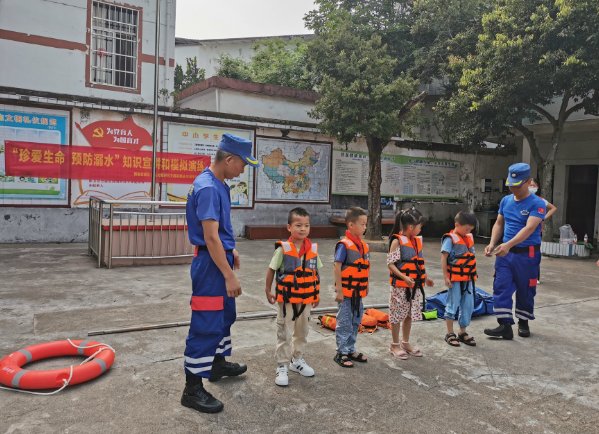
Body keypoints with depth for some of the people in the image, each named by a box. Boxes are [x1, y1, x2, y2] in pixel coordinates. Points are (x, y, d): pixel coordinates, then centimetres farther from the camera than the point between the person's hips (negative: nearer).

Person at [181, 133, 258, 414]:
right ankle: (192, 389, 8)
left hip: (220, 257, 11)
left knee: (225, 315, 23)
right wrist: (229, 275, -24)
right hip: (210, 263, -10)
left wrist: (231, 250, 25)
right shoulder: (207, 188, -23)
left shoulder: (219, 184, 8)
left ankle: (219, 363, 41)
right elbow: (210, 237, -26)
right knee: (206, 324, -3)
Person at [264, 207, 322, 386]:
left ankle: (297, 360, 37)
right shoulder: (283, 249, -14)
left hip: (306, 300, 4)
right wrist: (268, 291, -3)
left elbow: (316, 274, 7)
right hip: (286, 299, -4)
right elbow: (271, 270, -5)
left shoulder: (313, 249, -3)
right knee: (284, 334, 5)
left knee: (302, 332, 18)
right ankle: (282, 366, 17)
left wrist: (317, 294, 10)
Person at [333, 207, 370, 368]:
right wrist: (339, 290, -18)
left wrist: (366, 287, 16)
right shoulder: (344, 245, -16)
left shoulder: (363, 245, 8)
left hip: (358, 291, 8)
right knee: (344, 323, 3)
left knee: (356, 322, 16)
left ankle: (351, 350, 30)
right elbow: (337, 268, -17)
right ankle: (341, 353, 15)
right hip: (346, 291, -8)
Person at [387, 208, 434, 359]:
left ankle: (406, 343, 30)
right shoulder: (397, 241, -13)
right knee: (397, 315, 4)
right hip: (400, 285, -7)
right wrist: (404, 277, -25)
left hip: (415, 285, 7)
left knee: (410, 314, 15)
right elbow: (390, 263, -16)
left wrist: (425, 278, 17)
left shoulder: (417, 241, 9)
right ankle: (395, 345, 18)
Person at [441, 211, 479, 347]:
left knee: (468, 306, 12)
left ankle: (462, 332, 26)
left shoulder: (469, 238, 10)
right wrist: (446, 277, -16)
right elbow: (444, 258, -14)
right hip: (455, 279, -7)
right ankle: (450, 334, 15)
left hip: (468, 279, 7)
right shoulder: (450, 239, -11)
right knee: (453, 305, 3)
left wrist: (473, 275, 18)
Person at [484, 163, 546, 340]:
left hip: (527, 255, -4)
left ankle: (523, 323, 28)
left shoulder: (537, 203, -12)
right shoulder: (506, 201, 6)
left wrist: (508, 244, -35)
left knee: (525, 291, 10)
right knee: (501, 288, -2)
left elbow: (529, 228, -24)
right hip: (505, 253, 5)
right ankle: (505, 325, 2)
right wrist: (492, 243, -5)